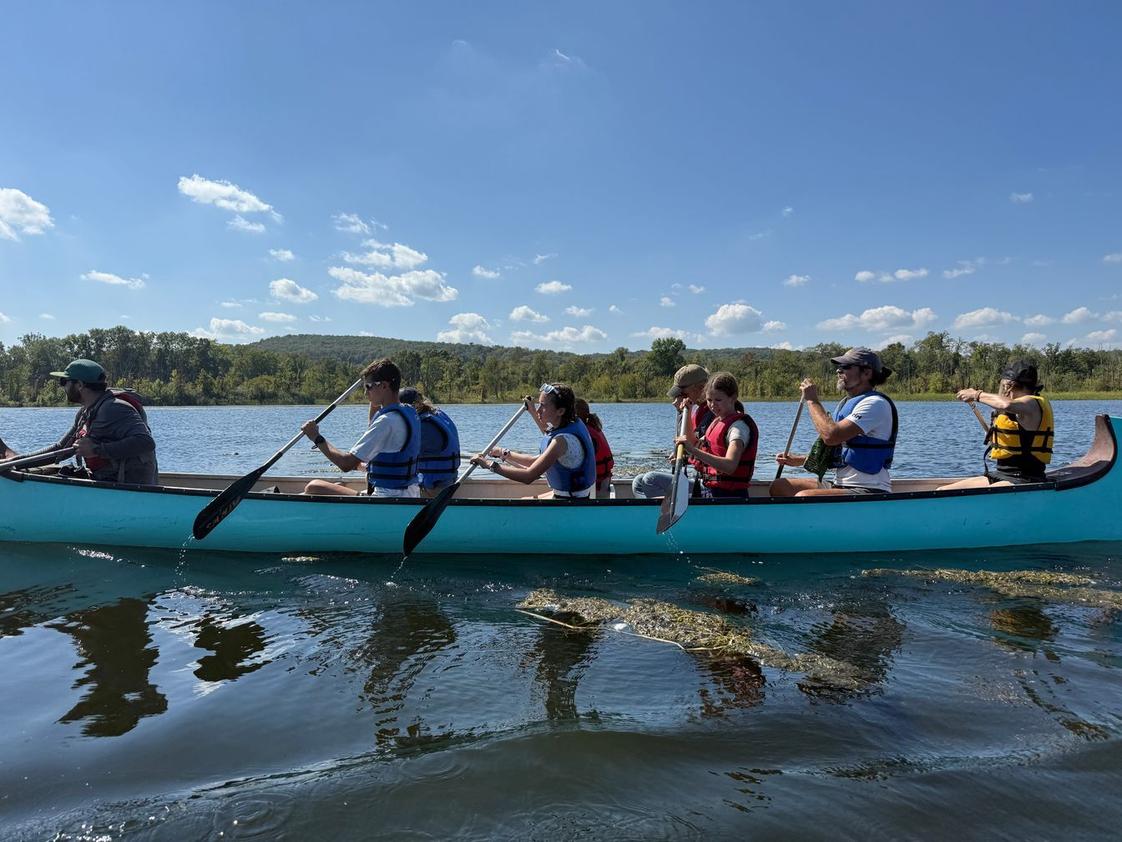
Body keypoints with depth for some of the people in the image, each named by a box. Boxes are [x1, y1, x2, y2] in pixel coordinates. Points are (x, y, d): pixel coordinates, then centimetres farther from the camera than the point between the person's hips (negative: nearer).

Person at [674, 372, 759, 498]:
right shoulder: (717, 421, 14)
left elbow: (730, 465, -28)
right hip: (709, 490, 8)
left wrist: (694, 450, -37)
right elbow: (695, 444, 28)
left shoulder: (739, 426, -13)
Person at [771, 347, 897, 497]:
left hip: (870, 492, -9)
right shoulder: (846, 403, 17)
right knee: (779, 486, -1)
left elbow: (831, 436, -26)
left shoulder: (875, 404, -13)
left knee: (803, 497, -31)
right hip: (840, 485, 9)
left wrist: (812, 400, -13)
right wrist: (800, 460, 11)